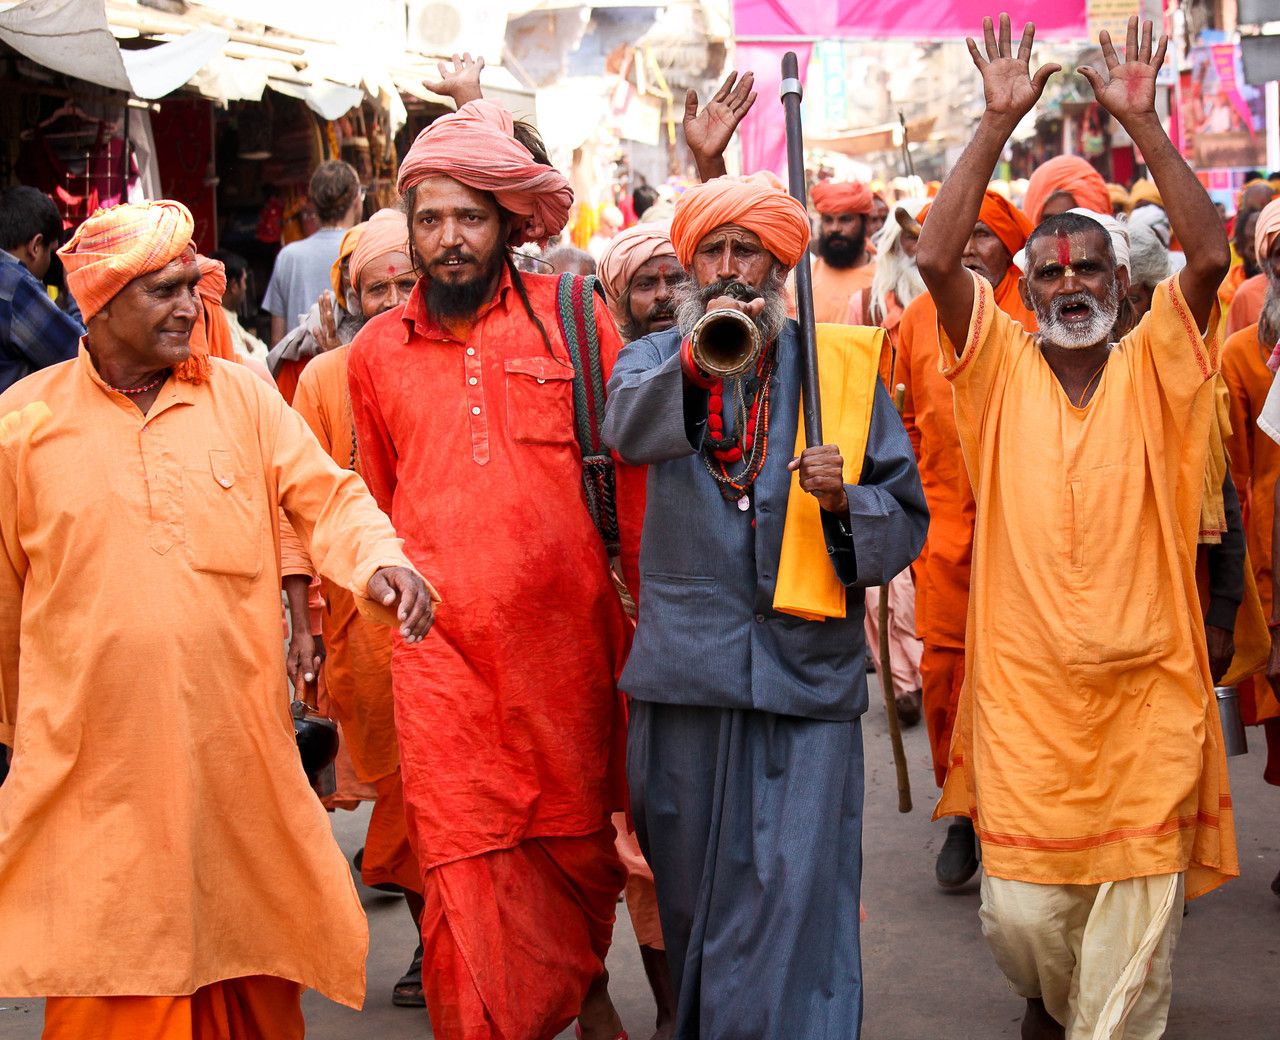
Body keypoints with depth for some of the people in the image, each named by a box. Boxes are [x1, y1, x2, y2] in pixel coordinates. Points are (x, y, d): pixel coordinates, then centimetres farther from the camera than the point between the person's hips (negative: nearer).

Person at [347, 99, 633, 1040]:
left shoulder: (573, 317, 3)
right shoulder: (375, 352, 9)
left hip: (567, 635, 0)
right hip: (441, 651, 0)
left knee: (579, 839, 15)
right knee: (468, 868, -6)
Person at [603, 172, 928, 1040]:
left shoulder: (842, 367, 9)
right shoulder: (654, 359, 10)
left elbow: (907, 515, 7)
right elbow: (628, 430, -15)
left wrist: (844, 499, -14)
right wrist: (695, 361, -33)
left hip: (805, 666, -1)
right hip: (686, 669, 1)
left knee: (792, 895, -9)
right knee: (690, 886, 11)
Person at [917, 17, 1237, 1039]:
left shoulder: (1152, 369, 3)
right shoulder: (1001, 365, 4)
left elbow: (1210, 255, -11)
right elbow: (936, 258, -9)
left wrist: (1142, 122, -12)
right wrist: (998, 125, -11)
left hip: (1143, 695, 0)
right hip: (1022, 691, 0)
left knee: (1135, 915, 1)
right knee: (1019, 912, 5)